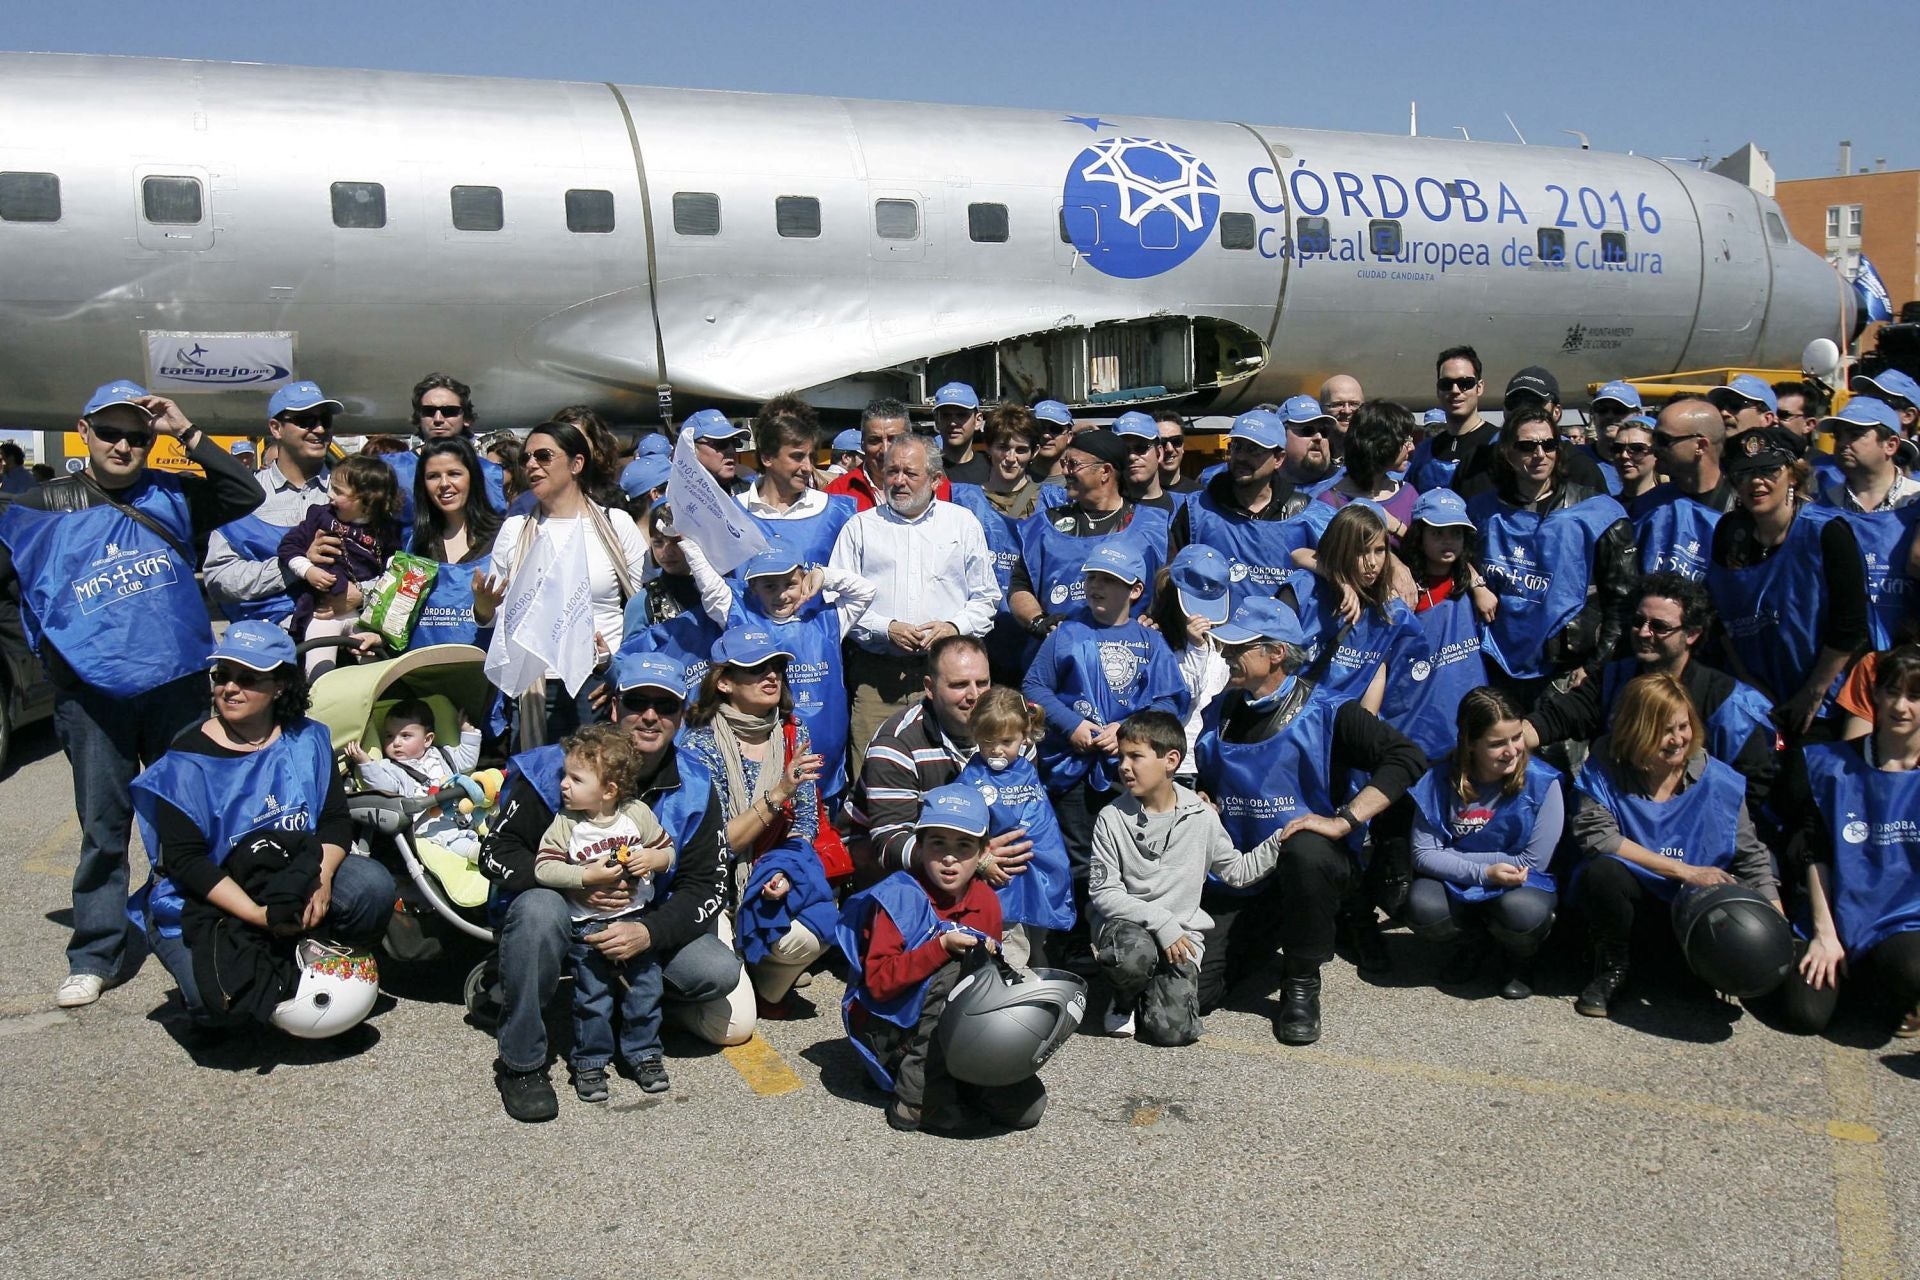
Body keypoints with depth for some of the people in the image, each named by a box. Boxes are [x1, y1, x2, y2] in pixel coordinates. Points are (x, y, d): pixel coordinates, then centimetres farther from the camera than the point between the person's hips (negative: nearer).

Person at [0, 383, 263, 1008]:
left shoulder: (169, 494, 8)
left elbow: (246, 494, -2)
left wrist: (185, 432, -6)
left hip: (178, 682, 1)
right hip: (92, 692, -1)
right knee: (104, 827, 4)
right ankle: (96, 955, 13)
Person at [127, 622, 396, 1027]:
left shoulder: (308, 740, 1)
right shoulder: (187, 761, -11)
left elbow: (337, 819, -2)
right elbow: (185, 860, -16)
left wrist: (322, 877, -24)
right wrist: (257, 915, -27)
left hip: (297, 880, 3)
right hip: (203, 904, -3)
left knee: (372, 886, -23)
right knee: (216, 997, -28)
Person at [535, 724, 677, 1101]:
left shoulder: (638, 814, -5)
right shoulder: (565, 824, -9)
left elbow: (668, 850, 3)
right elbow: (544, 868, -16)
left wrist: (653, 859, -19)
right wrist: (588, 877, -24)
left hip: (636, 920, 1)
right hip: (587, 927, -1)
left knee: (645, 991, 7)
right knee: (592, 999, 5)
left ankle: (644, 1053, 25)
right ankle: (590, 1061, 21)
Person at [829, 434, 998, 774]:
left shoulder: (964, 523, 13)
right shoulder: (860, 527, 11)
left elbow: (986, 597, 14)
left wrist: (954, 626, -5)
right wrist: (885, 628, -9)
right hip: (877, 676, 0)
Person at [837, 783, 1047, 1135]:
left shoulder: (985, 901, 3)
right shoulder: (898, 897, -15)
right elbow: (878, 981, -22)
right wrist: (942, 947, -30)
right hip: (891, 1029, -5)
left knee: (1027, 1108, -12)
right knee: (958, 971, -33)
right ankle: (916, 1096, -22)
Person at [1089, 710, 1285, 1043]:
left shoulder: (1201, 817, 0)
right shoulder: (1112, 819, -6)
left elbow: (1238, 872, 9)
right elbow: (1102, 892, -9)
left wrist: (1280, 840, -4)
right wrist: (1160, 922, -19)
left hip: (1180, 933, 1)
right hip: (1126, 925, 0)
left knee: (1172, 1029, -21)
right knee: (1133, 954, -38)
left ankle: (1150, 990, 15)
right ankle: (1125, 999, -2)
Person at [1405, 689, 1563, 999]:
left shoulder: (1542, 783, -15)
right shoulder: (1440, 780, -10)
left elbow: (1532, 862, -14)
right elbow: (1423, 854, -12)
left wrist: (1453, 856, -13)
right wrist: (1483, 872, -28)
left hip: (1521, 884, -2)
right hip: (1457, 884, 2)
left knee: (1523, 912, -37)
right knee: (1421, 909, -30)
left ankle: (1520, 957, 4)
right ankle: (1471, 944, 8)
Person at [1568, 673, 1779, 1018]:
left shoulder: (1720, 783, -9)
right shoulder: (1605, 769, -13)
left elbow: (1753, 862, -4)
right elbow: (1595, 835, -24)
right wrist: (1685, 871, -24)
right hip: (1630, 893, -2)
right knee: (1602, 872, -35)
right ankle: (1612, 968, -7)